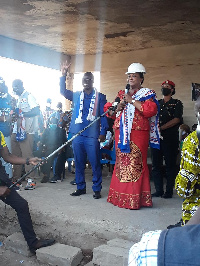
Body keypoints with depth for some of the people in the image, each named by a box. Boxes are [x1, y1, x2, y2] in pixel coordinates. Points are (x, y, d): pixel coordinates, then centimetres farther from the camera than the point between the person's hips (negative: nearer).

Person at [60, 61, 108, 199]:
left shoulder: (100, 97, 5)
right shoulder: (76, 95, 16)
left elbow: (104, 115, 1)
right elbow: (63, 91, 7)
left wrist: (103, 132, -9)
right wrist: (63, 75, -6)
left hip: (92, 135, -4)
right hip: (77, 134, 4)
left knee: (95, 164, -2)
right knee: (79, 163, 10)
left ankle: (97, 189, 8)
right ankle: (80, 187, 22)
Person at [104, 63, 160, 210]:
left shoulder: (148, 94, 6)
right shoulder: (121, 94, 20)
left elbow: (150, 110, -13)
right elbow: (110, 112, 21)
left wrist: (132, 100, -10)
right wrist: (116, 109, -1)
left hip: (138, 133, -4)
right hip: (121, 133, 5)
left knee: (136, 164, -8)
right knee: (121, 162, 5)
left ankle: (135, 199, -1)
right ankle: (120, 196, 14)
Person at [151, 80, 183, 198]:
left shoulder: (177, 103, 5)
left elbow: (176, 120, -8)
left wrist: (161, 128, -14)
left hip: (170, 138, -4)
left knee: (170, 165, -1)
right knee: (156, 165, 4)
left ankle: (169, 191, 6)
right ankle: (159, 190, 13)